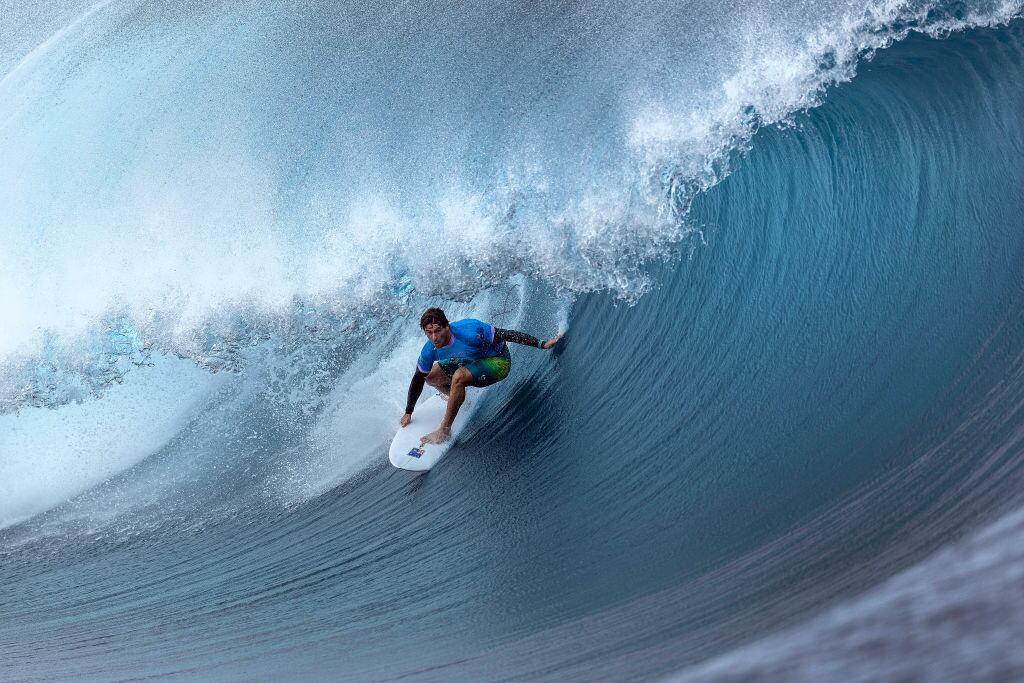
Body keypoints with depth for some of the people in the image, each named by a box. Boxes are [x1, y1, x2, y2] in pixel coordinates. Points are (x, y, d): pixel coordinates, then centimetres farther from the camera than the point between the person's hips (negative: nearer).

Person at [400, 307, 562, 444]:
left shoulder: (469, 332, -36)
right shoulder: (429, 351, -17)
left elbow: (507, 335, -28)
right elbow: (418, 380, -2)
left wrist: (542, 344, -27)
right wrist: (408, 413, 5)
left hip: (498, 361, -7)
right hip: (470, 361, 7)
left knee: (459, 377, -32)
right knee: (429, 376, 1)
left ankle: (444, 430, -22)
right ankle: (457, 398, 30)